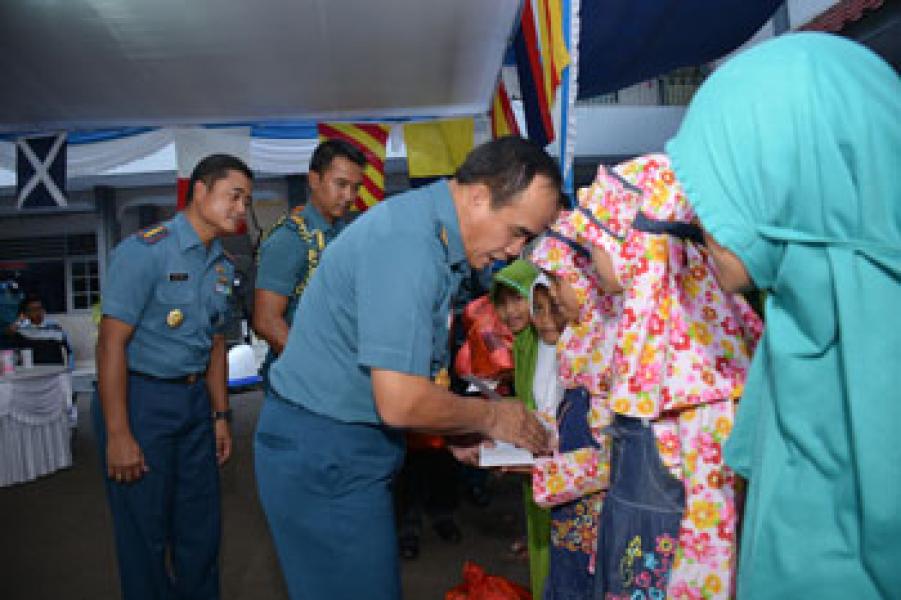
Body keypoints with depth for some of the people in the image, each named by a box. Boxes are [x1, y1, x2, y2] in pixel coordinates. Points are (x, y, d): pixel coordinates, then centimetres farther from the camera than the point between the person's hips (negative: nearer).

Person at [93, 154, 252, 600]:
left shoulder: (222, 266, 8)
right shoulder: (144, 250, -14)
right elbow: (112, 342, -17)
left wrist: (220, 416, 14)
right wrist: (118, 436, -18)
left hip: (194, 399, 7)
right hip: (139, 399, -6)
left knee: (201, 526, 14)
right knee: (146, 533, 5)